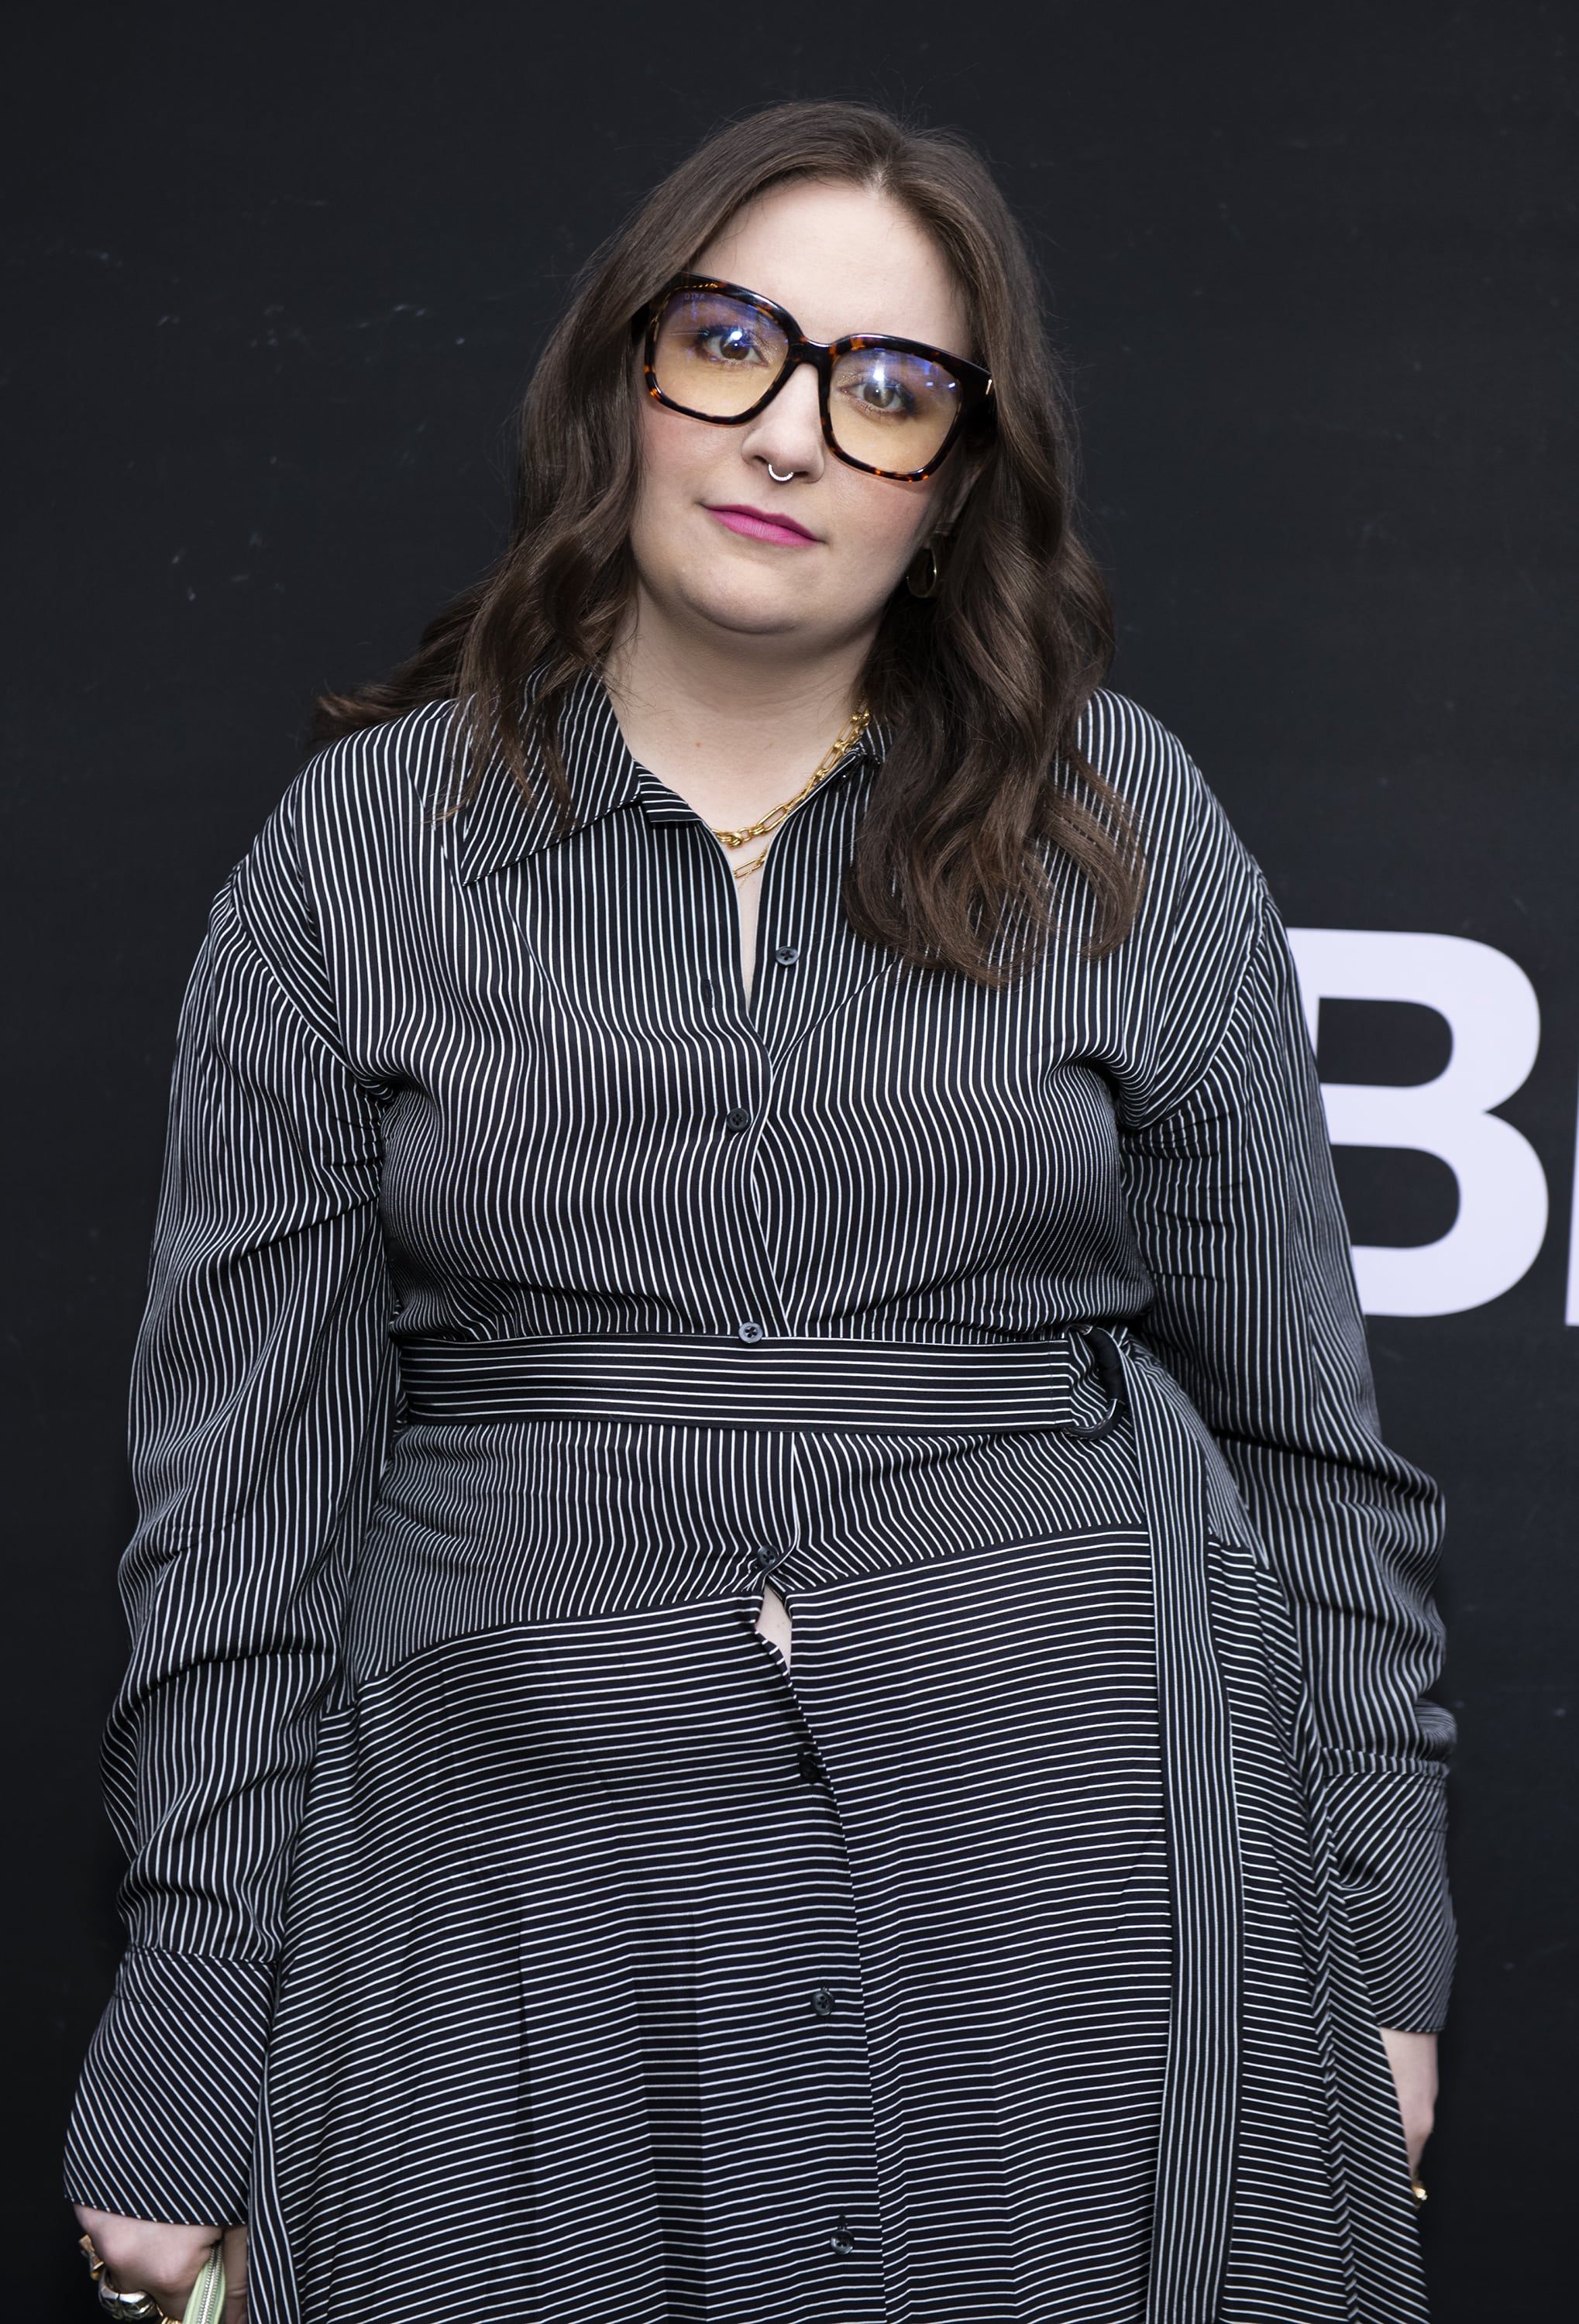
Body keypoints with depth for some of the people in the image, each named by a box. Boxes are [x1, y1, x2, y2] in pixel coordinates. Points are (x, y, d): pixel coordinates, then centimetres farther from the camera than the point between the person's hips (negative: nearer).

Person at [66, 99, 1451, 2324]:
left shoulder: (1126, 825, 4)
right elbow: (246, 1469, 2)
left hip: (1083, 1860, 1)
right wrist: (188, 2073, 0)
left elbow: (1301, 1424, 8)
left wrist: (1376, 1944, 6)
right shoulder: (363, 844, 2)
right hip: (535, 1873, 0)